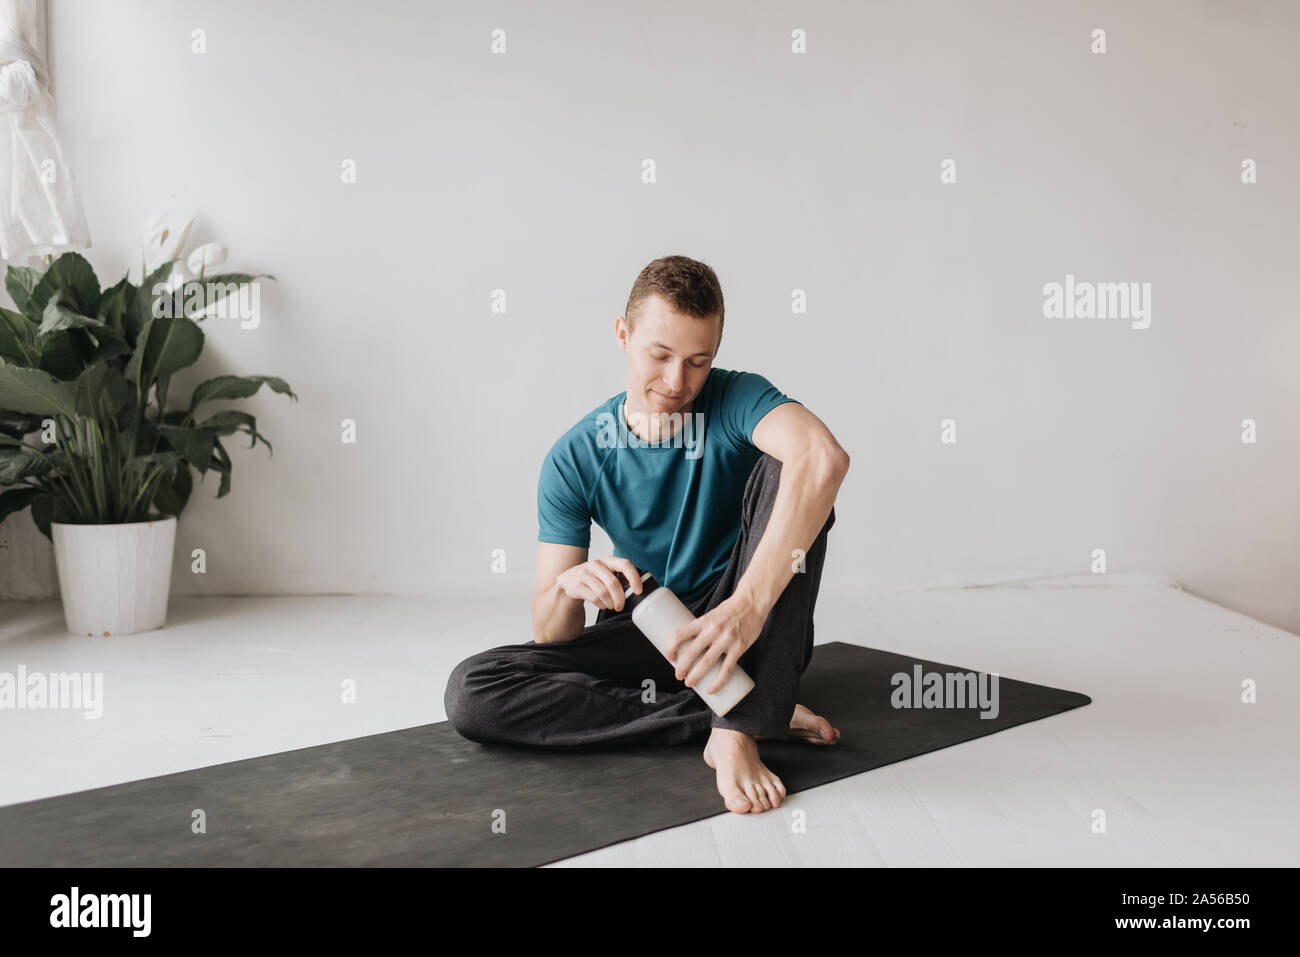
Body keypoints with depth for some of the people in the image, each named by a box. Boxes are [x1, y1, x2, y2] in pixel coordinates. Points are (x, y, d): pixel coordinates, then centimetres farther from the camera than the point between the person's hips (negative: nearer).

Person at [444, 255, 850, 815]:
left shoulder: (735, 400, -13)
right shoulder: (574, 458, -8)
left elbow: (824, 457, -39)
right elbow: (550, 637, -9)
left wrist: (748, 605, -50)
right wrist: (568, 586, -34)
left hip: (755, 632, -2)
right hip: (650, 634, 3)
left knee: (781, 470, -26)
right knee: (471, 693, -21)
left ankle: (737, 730, -31)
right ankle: (762, 715, -22)